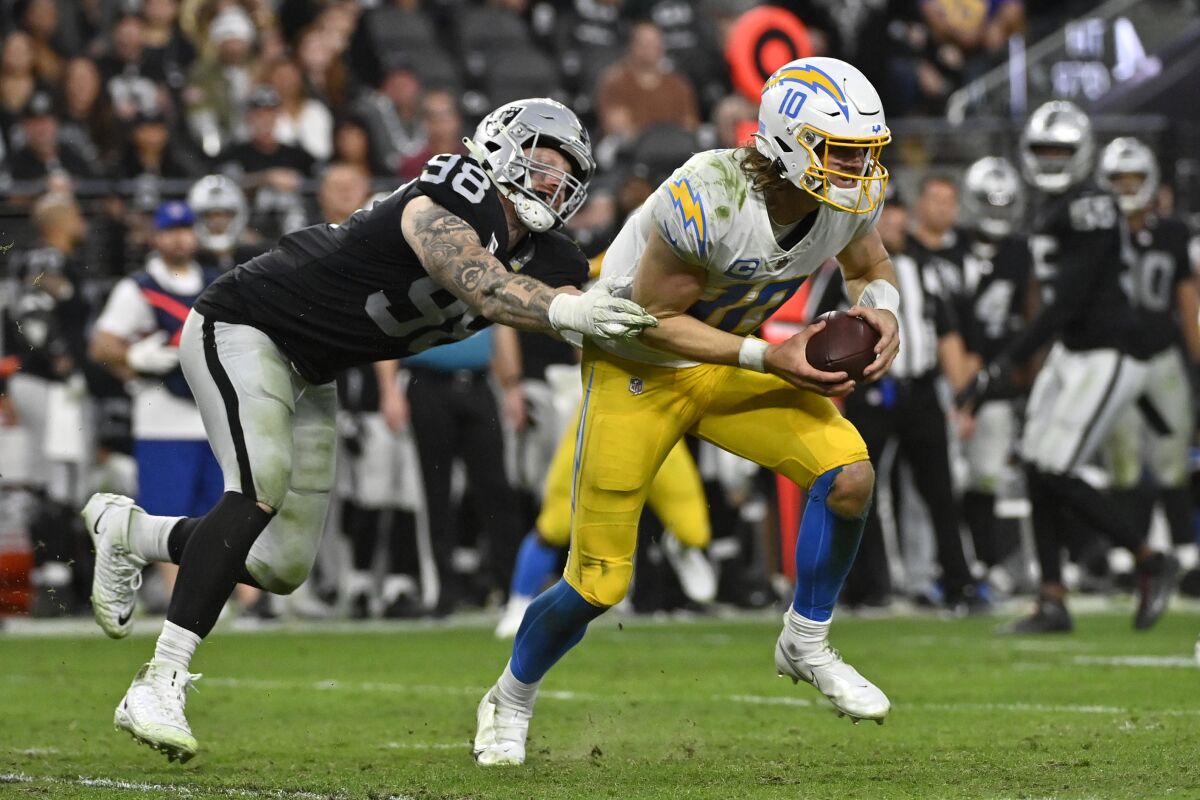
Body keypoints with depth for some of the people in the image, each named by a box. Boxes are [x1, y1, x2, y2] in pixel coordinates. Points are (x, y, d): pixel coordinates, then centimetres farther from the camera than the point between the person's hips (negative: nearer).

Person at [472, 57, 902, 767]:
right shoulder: (708, 200, -35)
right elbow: (656, 319, -24)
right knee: (598, 586, -2)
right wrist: (770, 359, -29)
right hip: (637, 364, -5)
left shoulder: (851, 200, -16)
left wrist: (881, 308, -16)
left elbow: (872, 267, 7)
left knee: (849, 473, -19)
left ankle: (807, 644, 4)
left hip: (727, 359, 5)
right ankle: (511, 701, 28)